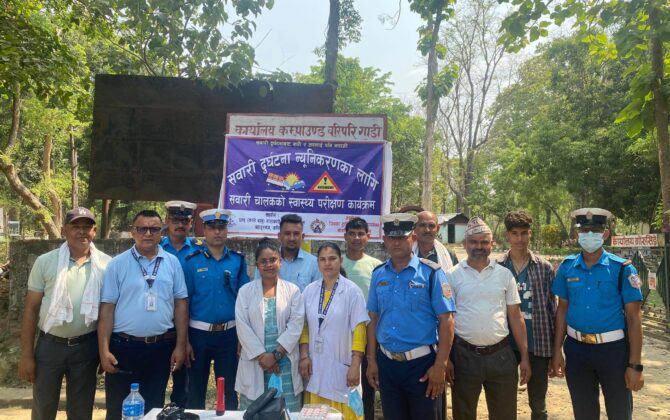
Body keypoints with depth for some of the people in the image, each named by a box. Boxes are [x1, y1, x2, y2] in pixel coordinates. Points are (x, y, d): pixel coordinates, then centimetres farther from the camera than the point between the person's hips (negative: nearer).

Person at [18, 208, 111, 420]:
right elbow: (31, 309, -1)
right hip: (49, 345, 0)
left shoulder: (106, 264, -3)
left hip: (86, 346, 0)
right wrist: (26, 354, -3)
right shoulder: (45, 262, -4)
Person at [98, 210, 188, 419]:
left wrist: (180, 345, 0)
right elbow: (107, 309, -4)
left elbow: (181, 304, 3)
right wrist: (104, 350, -9)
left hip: (161, 347, 2)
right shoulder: (117, 264, -3)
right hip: (124, 346, -1)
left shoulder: (172, 263, 2)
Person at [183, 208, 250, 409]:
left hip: (229, 333, 1)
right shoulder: (192, 261, -4)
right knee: (196, 390, 14)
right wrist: (185, 340, -5)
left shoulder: (238, 261, 1)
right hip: (199, 333, -1)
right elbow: (184, 302, -3)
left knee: (230, 390, 13)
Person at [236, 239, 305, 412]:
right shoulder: (245, 291, 5)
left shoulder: (292, 290, 4)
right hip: (254, 362, 0)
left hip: (284, 362, 0)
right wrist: (262, 355, -10)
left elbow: (296, 326, -3)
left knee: (288, 411, 2)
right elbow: (242, 327, -3)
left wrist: (275, 354, -11)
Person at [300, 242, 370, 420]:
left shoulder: (352, 291, -7)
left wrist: (355, 366, -12)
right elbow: (304, 327, 9)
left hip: (341, 365, -3)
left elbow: (359, 331, -8)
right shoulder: (309, 290, 6)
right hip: (315, 365, 4)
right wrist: (304, 356, 0)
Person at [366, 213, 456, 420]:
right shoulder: (378, 275, 4)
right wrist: (371, 360, 6)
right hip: (387, 364, 4)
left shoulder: (430, 273, -9)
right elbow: (373, 318, 9)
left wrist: (440, 366, -13)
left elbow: (446, 320, -10)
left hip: (422, 363, -4)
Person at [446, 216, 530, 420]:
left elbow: (515, 317, 6)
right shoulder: (453, 275, -2)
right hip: (464, 355, -1)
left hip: (501, 355, 1)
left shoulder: (505, 274, 3)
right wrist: (446, 358, -5)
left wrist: (524, 357, 3)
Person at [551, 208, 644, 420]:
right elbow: (562, 309, 6)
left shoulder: (622, 269, -9)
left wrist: (635, 365, -11)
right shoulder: (567, 267, -1)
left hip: (613, 349, -2)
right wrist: (557, 351, 4)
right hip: (576, 348, 2)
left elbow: (633, 318, -8)